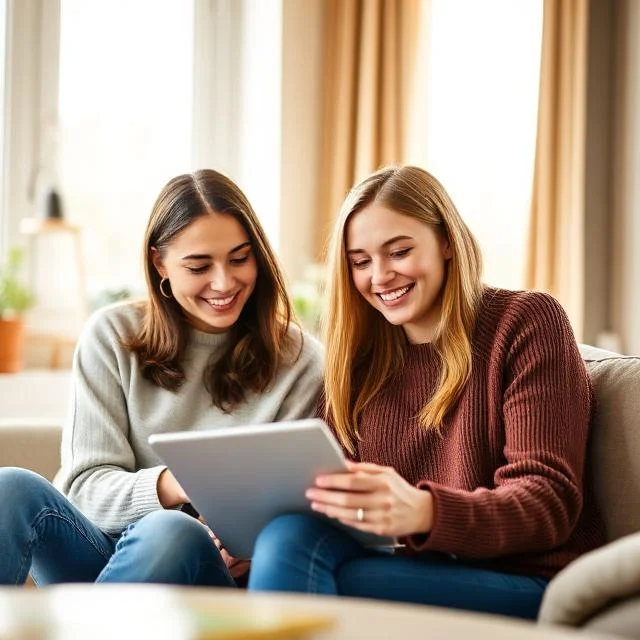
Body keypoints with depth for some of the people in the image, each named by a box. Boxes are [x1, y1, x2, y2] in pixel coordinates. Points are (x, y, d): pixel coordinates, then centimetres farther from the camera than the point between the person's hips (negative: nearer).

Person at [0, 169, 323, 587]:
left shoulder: (299, 360, 2)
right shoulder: (112, 337, 5)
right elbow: (87, 484, -2)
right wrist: (175, 485, -23)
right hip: (102, 549, 2)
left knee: (172, 533, -36)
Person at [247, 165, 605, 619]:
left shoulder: (525, 321, -2)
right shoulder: (359, 357, 14)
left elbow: (549, 502, -12)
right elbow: (334, 495, 5)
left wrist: (423, 512, -31)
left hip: (528, 584, -4)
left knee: (294, 560, -26)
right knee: (288, 536, -26)